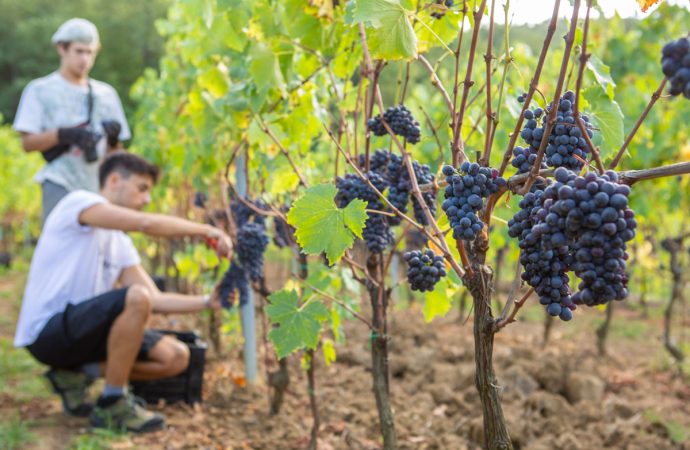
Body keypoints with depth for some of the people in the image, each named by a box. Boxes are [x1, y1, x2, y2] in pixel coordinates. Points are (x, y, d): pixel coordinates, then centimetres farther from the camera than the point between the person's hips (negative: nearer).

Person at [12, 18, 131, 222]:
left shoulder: (106, 93, 14)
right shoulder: (40, 90, 5)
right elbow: (28, 142, -3)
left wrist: (112, 135, -7)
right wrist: (65, 134, -18)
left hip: (99, 187, 4)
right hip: (60, 184, -4)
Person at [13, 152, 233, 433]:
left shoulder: (121, 244, 14)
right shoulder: (78, 202, -9)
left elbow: (155, 301, 8)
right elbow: (147, 223, -26)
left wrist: (207, 302, -4)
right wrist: (206, 230, -17)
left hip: (80, 330, 9)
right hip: (45, 332, -9)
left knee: (176, 357, -2)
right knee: (136, 297, -31)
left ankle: (76, 374, 9)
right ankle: (112, 406, -17)